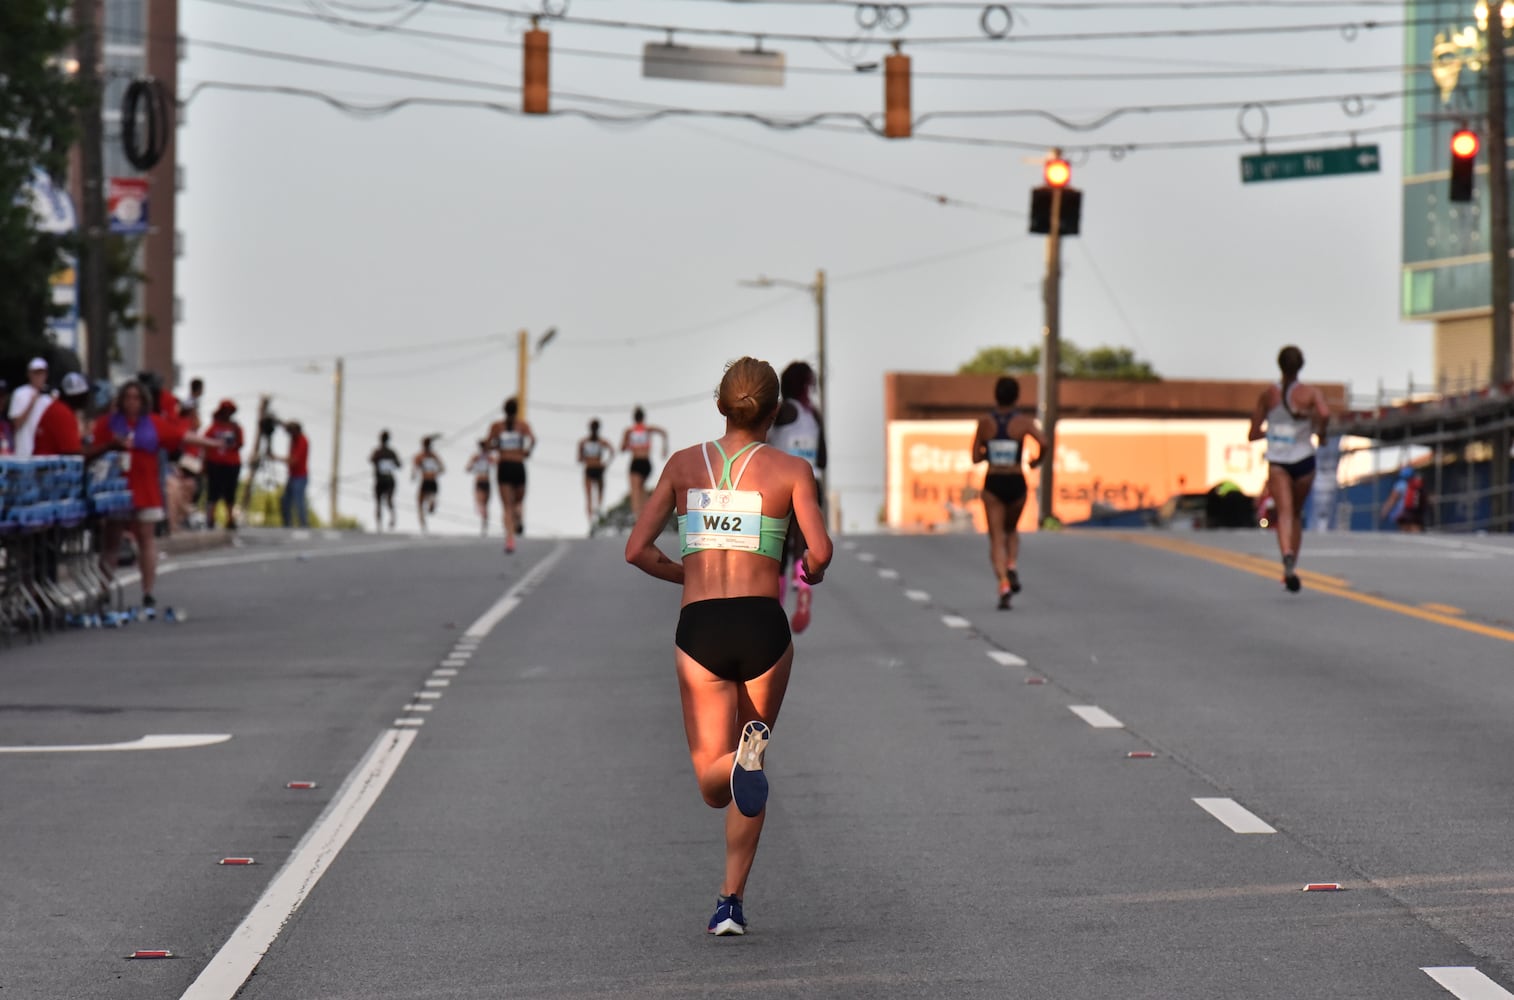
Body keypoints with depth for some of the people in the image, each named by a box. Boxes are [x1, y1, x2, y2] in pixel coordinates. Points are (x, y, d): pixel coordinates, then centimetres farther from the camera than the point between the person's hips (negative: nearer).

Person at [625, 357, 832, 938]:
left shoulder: (684, 464, 9)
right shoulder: (791, 470, 3)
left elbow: (637, 551, 4)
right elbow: (819, 550, -9)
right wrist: (813, 573, 14)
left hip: (699, 628, 0)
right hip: (763, 626, 0)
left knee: (714, 785, 6)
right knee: (748, 774, 19)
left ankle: (743, 757, -30)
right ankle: (731, 899, 10)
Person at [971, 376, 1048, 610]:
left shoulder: (985, 421, -1)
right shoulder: (1024, 421, -4)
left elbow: (976, 457, 1)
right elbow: (1043, 443, -20)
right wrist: (1038, 460, 0)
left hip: (993, 484, 0)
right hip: (1016, 483, 0)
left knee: (997, 538, 0)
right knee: (1011, 530, 25)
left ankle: (1003, 583, -21)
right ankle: (1012, 568, -1)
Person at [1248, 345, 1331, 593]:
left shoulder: (1268, 395, 3)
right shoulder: (1311, 393, -2)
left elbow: (1253, 435, 6)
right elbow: (1324, 413, -24)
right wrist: (1320, 431, -3)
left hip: (1277, 462, -1)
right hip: (1303, 459, 1)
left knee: (1285, 513, -14)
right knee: (1297, 514, 18)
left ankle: (1288, 555, -43)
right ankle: (1291, 570, 22)